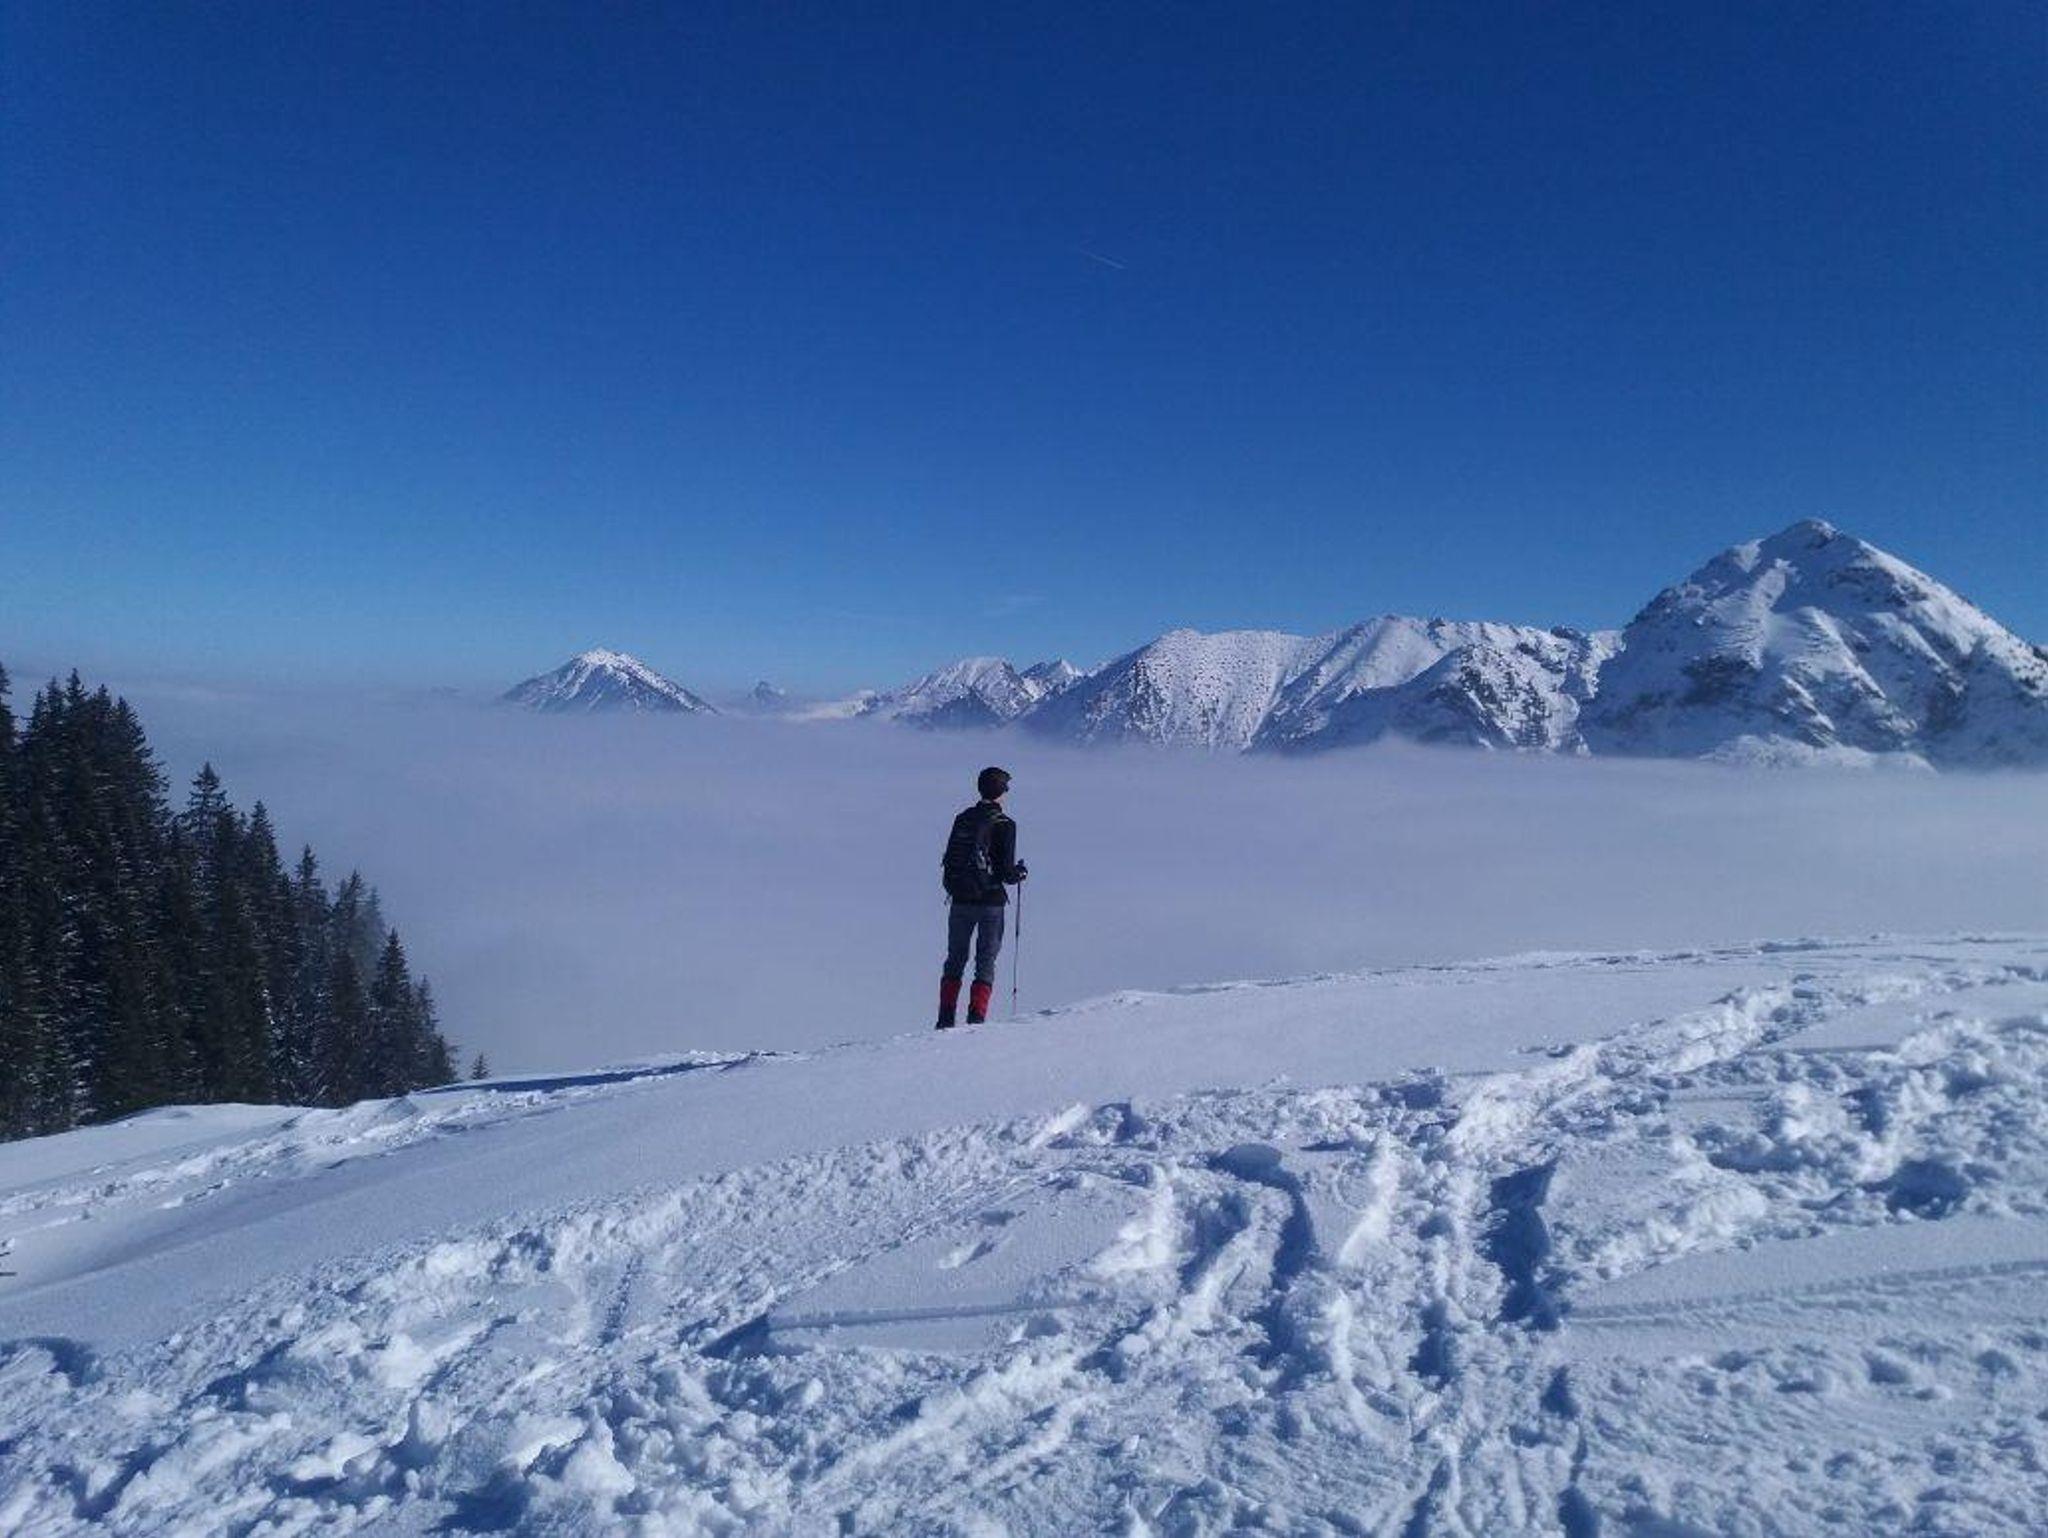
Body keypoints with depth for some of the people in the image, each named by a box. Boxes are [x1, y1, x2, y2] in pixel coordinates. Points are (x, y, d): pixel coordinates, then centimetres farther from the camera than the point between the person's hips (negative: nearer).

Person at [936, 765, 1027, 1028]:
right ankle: (976, 1018, -1)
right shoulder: (1004, 824, -10)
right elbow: (1006, 870, -12)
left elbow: (948, 860, 8)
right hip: (991, 902, -4)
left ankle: (946, 1019, 11)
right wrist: (1020, 873, 9)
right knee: (986, 961, 5)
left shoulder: (962, 819, 5)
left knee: (955, 959, 14)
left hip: (960, 900, 4)